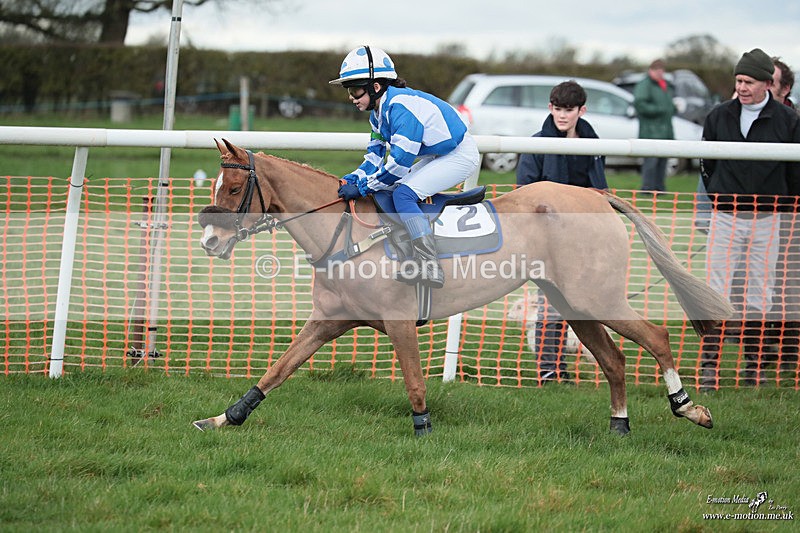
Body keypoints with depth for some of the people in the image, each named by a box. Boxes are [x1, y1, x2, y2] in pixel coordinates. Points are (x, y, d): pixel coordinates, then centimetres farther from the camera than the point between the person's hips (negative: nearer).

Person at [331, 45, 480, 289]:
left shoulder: (400, 106, -27)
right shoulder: (379, 111, 4)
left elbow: (399, 162, -30)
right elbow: (376, 157, 9)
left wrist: (362, 187, -24)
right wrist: (353, 179, -9)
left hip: (460, 156, -11)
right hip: (439, 156, 11)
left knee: (403, 193, -23)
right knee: (389, 191, 6)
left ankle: (430, 265, -28)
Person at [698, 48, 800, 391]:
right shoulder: (719, 117, 3)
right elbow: (706, 164, 14)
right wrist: (722, 198, 12)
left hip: (766, 221, 0)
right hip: (725, 219, 1)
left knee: (759, 296, 6)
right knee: (715, 294, -5)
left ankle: (753, 366, 15)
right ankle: (709, 365, -5)